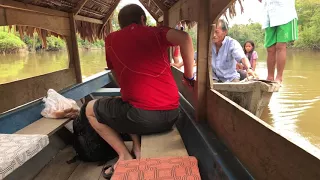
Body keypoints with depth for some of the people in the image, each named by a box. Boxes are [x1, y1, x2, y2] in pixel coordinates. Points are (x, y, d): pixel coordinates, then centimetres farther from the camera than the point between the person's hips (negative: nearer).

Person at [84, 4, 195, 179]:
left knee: (91, 109, 21)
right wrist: (188, 76, 1)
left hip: (142, 117, -4)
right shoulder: (154, 32, 10)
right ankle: (137, 149, 19)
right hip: (171, 114, 4)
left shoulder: (111, 39, 11)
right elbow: (185, 38, -10)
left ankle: (125, 157, 14)